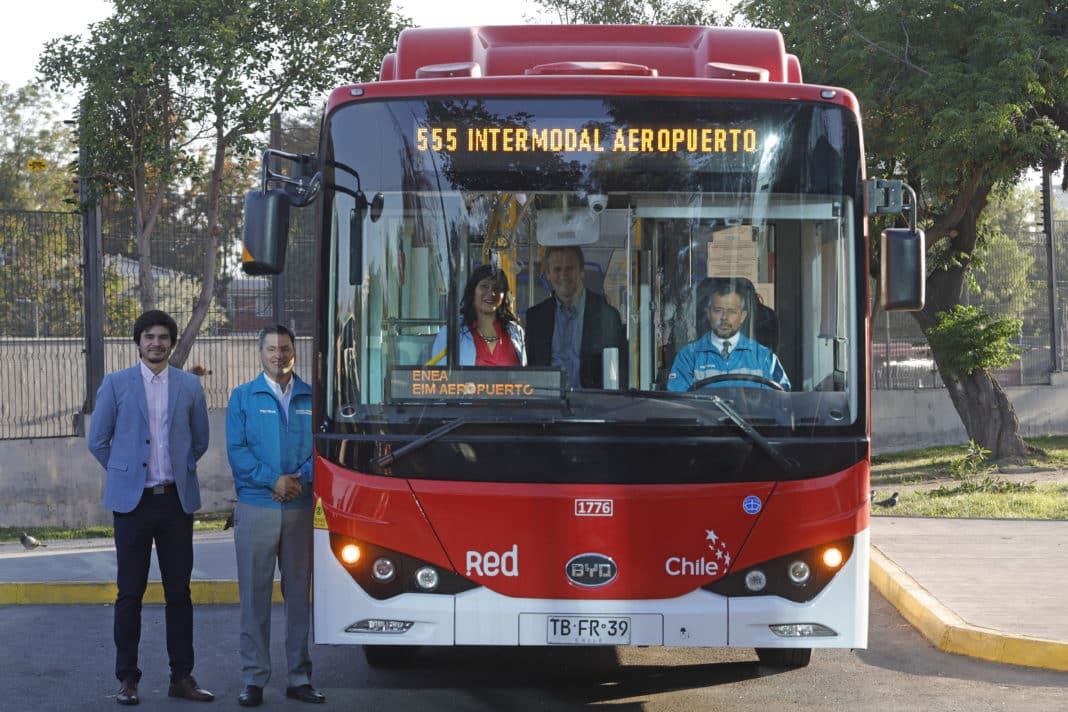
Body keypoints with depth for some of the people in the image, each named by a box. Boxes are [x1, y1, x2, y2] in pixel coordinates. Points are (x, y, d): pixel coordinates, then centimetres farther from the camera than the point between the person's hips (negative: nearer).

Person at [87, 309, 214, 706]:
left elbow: (200, 440, 17)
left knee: (179, 591, 5)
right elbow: (98, 440, 6)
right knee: (130, 593, 1)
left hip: (177, 501, 2)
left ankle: (182, 677, 11)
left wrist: (178, 471, 12)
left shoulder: (189, 386, 7)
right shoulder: (116, 384, 1)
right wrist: (125, 474, 8)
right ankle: (127, 679, 7)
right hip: (132, 501, -2)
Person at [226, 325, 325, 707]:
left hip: (302, 508, 2)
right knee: (255, 593, 0)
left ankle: (299, 678, 13)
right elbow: (236, 450, -4)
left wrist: (301, 479, -14)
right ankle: (253, 679, 5)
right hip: (255, 507, -2)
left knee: (299, 592, 6)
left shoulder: (311, 399, 9)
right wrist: (273, 480, -15)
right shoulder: (243, 397, 5)